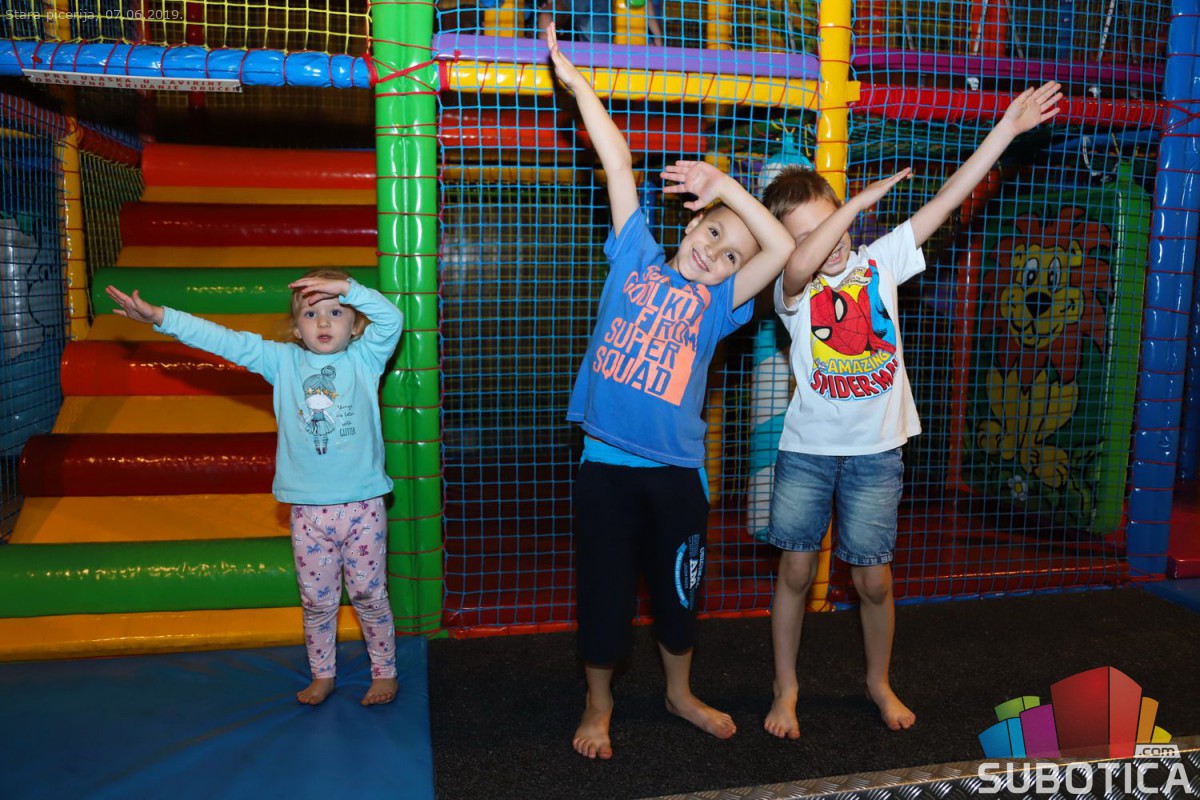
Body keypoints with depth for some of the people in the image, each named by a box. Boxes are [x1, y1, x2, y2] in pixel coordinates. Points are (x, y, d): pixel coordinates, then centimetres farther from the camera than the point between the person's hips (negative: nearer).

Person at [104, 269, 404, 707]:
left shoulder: (364, 358, -2)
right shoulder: (283, 361, 3)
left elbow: (392, 318, -17)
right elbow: (226, 341, -2)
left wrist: (346, 287, -24)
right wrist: (161, 318, -7)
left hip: (363, 506, -2)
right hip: (307, 510, 2)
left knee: (369, 595, 10)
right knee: (316, 600, 14)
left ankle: (385, 671, 28)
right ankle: (322, 675, 34)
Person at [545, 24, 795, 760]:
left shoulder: (716, 303, 3)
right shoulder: (636, 258, 3)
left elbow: (783, 246, -9)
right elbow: (619, 161, 3)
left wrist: (727, 183, -10)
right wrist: (575, 81, 6)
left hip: (676, 470, 1)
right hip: (606, 462, -1)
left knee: (678, 589, 18)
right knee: (603, 591, 11)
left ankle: (681, 693, 43)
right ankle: (599, 705, 34)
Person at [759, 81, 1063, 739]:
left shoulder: (881, 261, 0)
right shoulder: (791, 287, -7)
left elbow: (948, 198, -3)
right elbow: (799, 267, -32)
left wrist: (1007, 127, -6)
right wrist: (861, 200, -30)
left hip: (875, 452, 1)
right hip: (807, 450, -1)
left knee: (873, 580, 9)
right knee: (795, 573, 7)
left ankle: (879, 680, 34)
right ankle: (786, 686, 27)